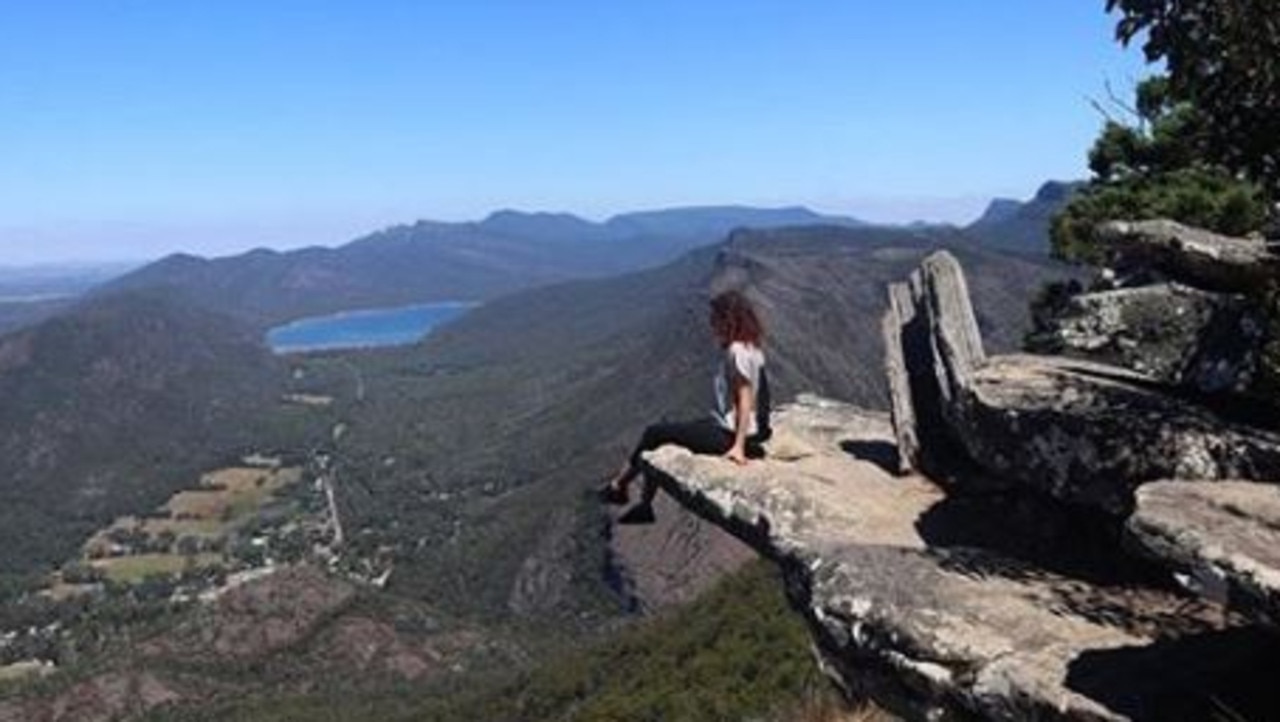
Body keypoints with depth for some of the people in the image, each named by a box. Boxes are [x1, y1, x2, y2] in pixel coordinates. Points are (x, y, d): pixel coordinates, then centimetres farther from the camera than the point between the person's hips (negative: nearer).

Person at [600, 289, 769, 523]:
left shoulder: (738, 351, -20)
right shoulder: (747, 347, 9)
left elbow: (746, 400, -23)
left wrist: (739, 446, -25)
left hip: (729, 434, -10)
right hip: (726, 425, 10)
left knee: (654, 434, -2)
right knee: (662, 433, 13)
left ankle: (618, 487, 16)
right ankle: (645, 506, 17)